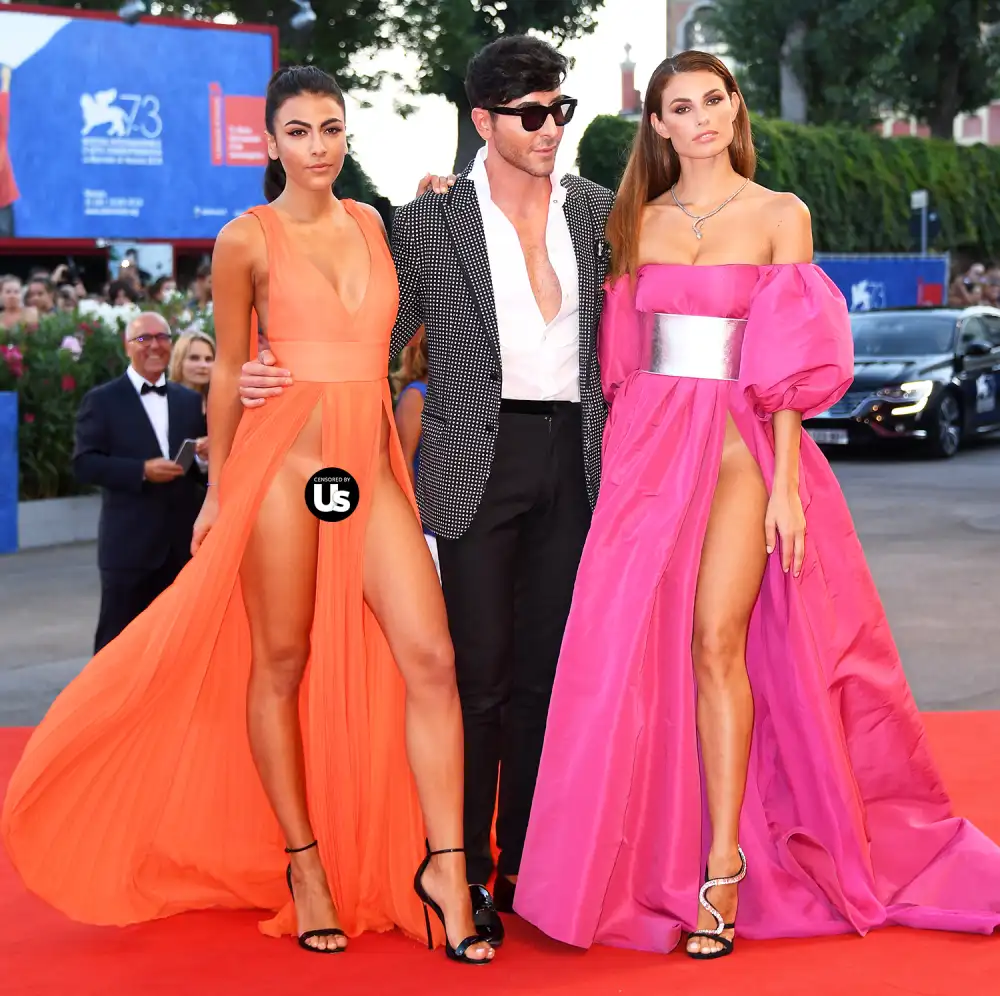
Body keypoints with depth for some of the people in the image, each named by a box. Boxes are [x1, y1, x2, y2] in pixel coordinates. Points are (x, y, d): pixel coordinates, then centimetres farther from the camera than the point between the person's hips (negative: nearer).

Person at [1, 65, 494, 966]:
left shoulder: (370, 222, 14)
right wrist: (217, 493, 8)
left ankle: (444, 867, -2)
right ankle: (302, 865, 16)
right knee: (280, 663, 3)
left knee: (430, 658, -8)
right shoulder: (248, 239, 1)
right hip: (284, 460, -3)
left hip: (373, 468, 4)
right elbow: (229, 370, 6)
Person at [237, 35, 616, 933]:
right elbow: (379, 344, 3)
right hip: (479, 461, -3)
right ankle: (464, 872, 9)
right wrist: (284, 381, -11)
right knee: (478, 670, -2)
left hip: (573, 461, 3)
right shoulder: (428, 223, 0)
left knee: (544, 667, 8)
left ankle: (526, 864, 18)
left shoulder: (599, 211, 9)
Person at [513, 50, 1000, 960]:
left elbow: (791, 361, -1)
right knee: (634, 648, -2)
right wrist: (617, 459, 6)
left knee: (716, 639, -15)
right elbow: (621, 353, 13)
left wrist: (787, 479, -9)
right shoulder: (638, 219, 13)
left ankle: (725, 869, -9)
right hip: (648, 442, 3)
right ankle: (643, 862, 9)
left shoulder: (780, 215, 4)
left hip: (740, 439, -3)